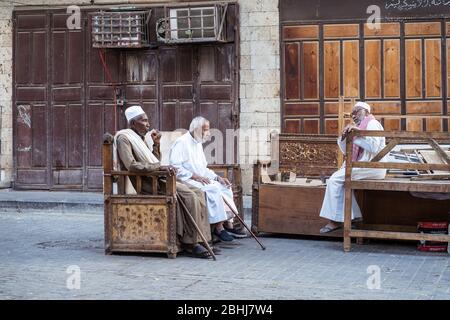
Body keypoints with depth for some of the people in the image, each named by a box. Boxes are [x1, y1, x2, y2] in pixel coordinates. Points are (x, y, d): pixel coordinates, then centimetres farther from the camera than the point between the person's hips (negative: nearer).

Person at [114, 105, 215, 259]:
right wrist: (160, 167, -25)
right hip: (145, 183, -9)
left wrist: (156, 144, 9)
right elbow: (131, 165, -21)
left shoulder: (142, 137, 21)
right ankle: (189, 242, -19)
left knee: (198, 193, -5)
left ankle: (201, 239, -9)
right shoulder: (124, 138, -7)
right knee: (188, 196, -24)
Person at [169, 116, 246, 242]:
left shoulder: (198, 143, 17)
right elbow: (175, 167, -20)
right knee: (213, 189, -28)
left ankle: (228, 224, -9)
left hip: (199, 179, 9)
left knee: (224, 187, -7)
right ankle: (218, 227, -23)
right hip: (185, 180, -9)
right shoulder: (181, 143, -12)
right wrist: (195, 176, -23)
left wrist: (218, 177, 5)